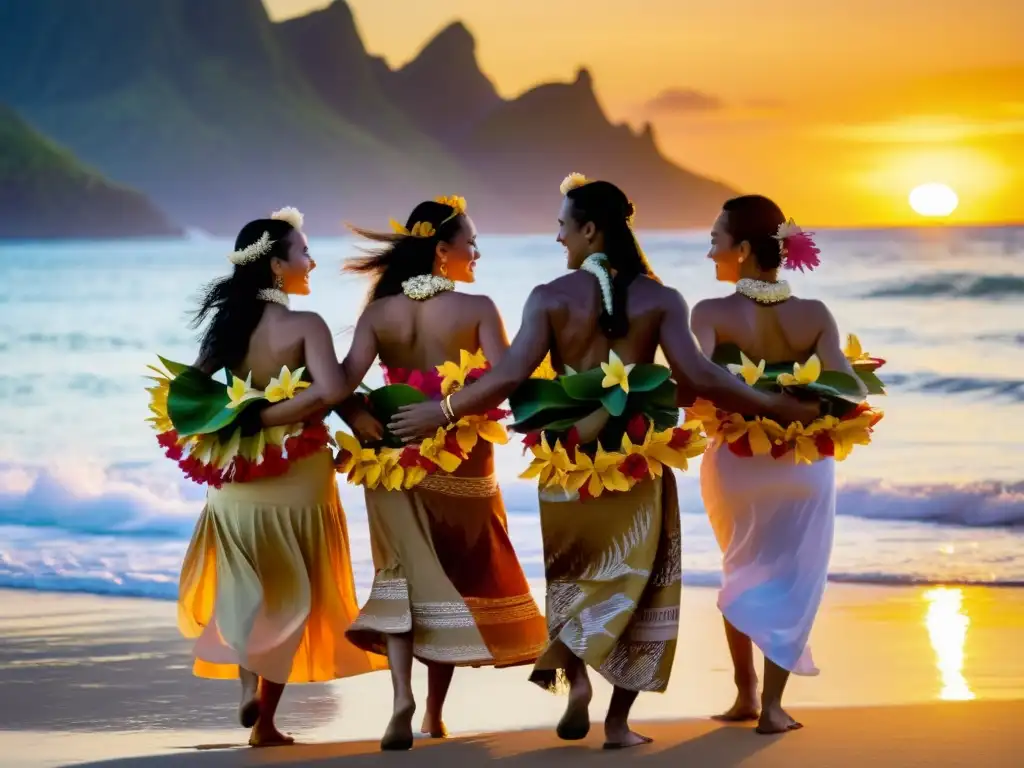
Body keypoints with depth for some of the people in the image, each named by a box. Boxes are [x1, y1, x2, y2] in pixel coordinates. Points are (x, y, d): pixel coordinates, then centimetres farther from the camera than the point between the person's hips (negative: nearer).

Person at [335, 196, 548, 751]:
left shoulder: (378, 313, -3)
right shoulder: (477, 309, -10)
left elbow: (346, 380, -14)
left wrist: (362, 424, -2)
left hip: (395, 457, 2)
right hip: (460, 461, -2)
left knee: (403, 574, 10)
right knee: (456, 578, 13)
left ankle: (402, 695, -13)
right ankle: (435, 713, 19)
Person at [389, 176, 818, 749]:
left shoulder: (551, 297, -7)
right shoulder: (660, 299, -5)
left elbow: (510, 377, -14)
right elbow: (697, 377, -13)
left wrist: (439, 412, -4)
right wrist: (778, 406, -5)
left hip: (569, 457, 0)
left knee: (569, 576, 22)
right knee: (634, 579, 11)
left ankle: (576, 676, 3)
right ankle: (619, 722, 10)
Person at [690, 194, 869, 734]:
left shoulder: (713, 314, -17)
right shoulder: (815, 316, -10)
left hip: (734, 461, 0)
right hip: (802, 464, 0)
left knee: (741, 573, 23)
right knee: (790, 581, 12)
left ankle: (745, 693, 24)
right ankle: (772, 703, 4)